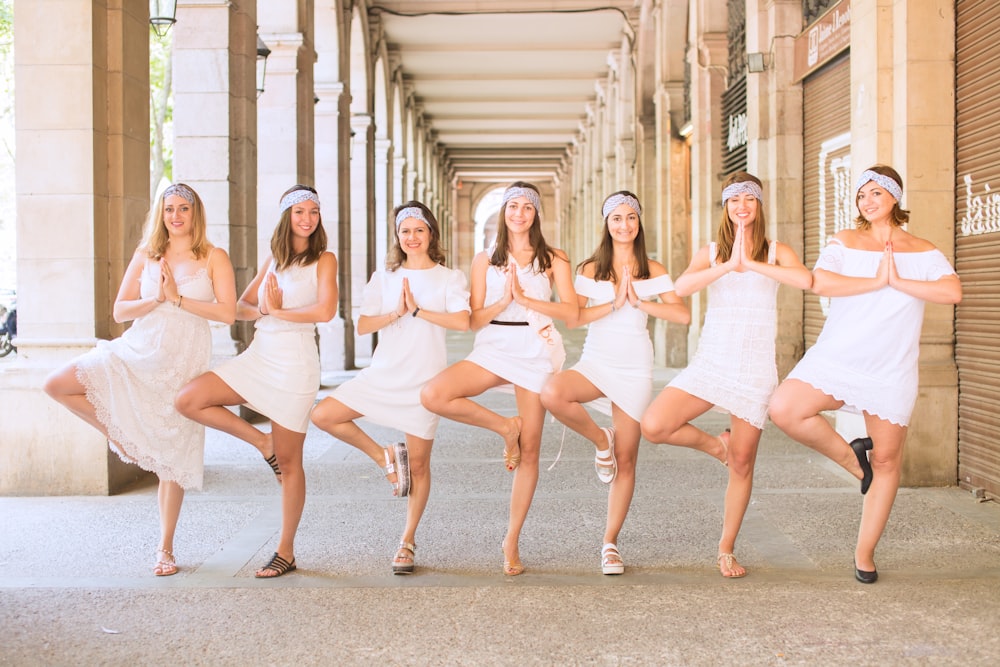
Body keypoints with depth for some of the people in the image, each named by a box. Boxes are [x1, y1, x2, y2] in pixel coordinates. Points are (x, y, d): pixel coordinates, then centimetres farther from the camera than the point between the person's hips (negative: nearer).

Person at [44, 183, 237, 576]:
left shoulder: (214, 258, -1)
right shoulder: (146, 255, 7)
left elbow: (228, 313, -11)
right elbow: (120, 311, 4)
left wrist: (177, 298, -14)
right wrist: (156, 299, -12)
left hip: (183, 363, -3)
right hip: (138, 351, 3)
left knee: (172, 456, 1)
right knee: (57, 384, -14)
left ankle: (165, 549, 13)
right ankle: (120, 437, 6)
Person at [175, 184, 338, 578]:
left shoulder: (323, 260, -2)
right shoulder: (274, 259, 15)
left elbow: (326, 311, -18)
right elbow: (240, 308, 14)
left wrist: (279, 312, -8)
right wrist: (264, 309, -7)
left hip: (294, 364, -6)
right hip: (258, 357, 6)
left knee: (289, 462, -1)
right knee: (188, 401, -11)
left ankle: (286, 552, 10)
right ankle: (261, 441, 6)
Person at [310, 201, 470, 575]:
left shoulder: (449, 278, 2)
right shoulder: (383, 279, 10)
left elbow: (462, 321, -14)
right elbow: (362, 326, 0)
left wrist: (418, 309, -14)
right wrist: (396, 312, -14)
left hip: (425, 380, -3)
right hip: (383, 374, 3)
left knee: (418, 465, 1)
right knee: (323, 415, -13)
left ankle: (408, 543, 16)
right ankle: (385, 457, 5)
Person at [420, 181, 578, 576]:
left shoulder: (553, 260, 6)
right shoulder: (485, 261, 10)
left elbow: (571, 310, -6)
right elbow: (474, 319, 4)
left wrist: (524, 298, -14)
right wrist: (504, 300, -14)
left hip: (536, 351, -1)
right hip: (493, 348, 1)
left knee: (529, 453, -1)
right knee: (433, 396, -26)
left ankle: (512, 541, 11)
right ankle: (504, 427, -2)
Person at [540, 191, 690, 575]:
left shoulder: (652, 271, 5)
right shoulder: (591, 269, 6)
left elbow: (683, 315, -7)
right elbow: (573, 316, -7)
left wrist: (639, 301, -14)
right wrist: (614, 303, -15)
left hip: (634, 369, 0)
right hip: (596, 362, 0)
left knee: (625, 461, 0)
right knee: (552, 394, -33)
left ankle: (610, 543, 13)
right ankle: (600, 440, -3)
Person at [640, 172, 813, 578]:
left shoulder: (777, 252, 4)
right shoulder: (711, 252, 7)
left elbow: (805, 280, -18)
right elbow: (681, 287, -13)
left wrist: (751, 264, -20)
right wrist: (728, 265, -22)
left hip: (755, 369, -1)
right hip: (710, 362, 1)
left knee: (742, 464, 4)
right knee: (653, 426, -20)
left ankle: (726, 551, 20)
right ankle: (716, 444, 9)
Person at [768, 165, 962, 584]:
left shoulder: (922, 252, 7)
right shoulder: (844, 242, 5)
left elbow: (953, 292, -10)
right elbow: (821, 283, -13)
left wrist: (899, 282, -13)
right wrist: (876, 282, -13)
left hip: (892, 370, 0)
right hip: (836, 358, 0)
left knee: (886, 461, 3)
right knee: (784, 409, -24)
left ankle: (865, 553, 18)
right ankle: (848, 455, 3)